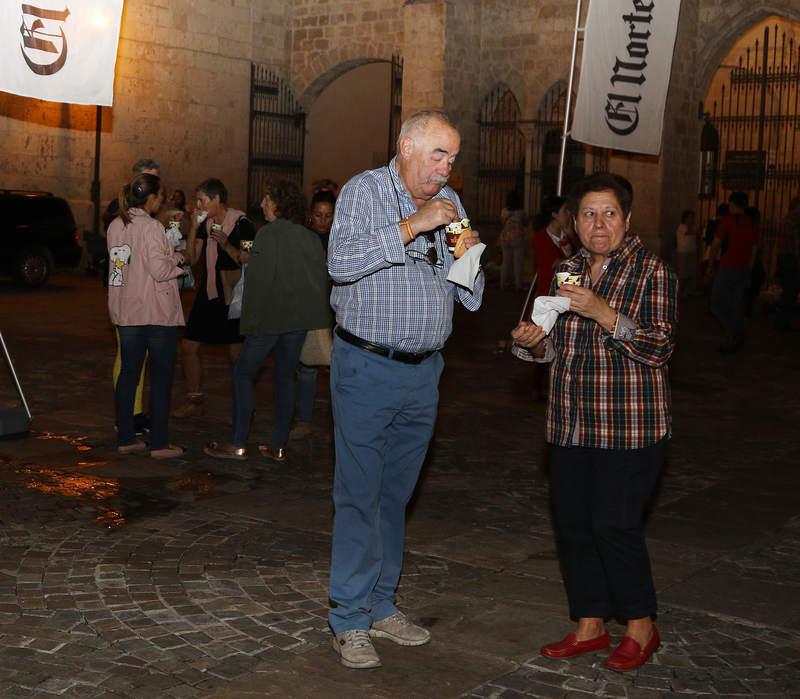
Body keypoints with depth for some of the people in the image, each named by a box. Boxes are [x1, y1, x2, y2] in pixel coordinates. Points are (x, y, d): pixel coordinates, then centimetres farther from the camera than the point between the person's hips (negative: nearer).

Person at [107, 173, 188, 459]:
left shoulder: (115, 226, 7)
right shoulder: (151, 227, -15)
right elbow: (159, 270, -20)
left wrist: (170, 256, 11)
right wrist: (177, 260, -1)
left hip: (125, 312, 7)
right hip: (157, 313, -7)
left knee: (128, 374, 12)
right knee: (161, 379, 2)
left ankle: (125, 438, 16)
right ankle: (159, 443, 5)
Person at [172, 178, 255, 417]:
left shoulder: (241, 224, -11)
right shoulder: (205, 223, 9)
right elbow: (192, 258, 6)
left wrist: (226, 245, -24)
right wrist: (194, 226, -2)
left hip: (232, 296, -7)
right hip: (208, 293, 7)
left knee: (237, 353, -2)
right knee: (188, 346, 7)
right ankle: (195, 401, 20)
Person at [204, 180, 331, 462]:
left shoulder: (269, 233, -10)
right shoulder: (311, 237, 8)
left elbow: (259, 277, -15)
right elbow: (321, 276, 10)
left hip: (271, 317, -6)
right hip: (299, 318, 6)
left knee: (243, 374, 5)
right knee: (285, 377, 13)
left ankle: (238, 444, 3)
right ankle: (278, 445, 14)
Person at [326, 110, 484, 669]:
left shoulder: (450, 204, 12)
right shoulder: (365, 191, -5)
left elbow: (470, 298, 13)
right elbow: (341, 263, -22)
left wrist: (470, 256, -7)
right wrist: (411, 225, -22)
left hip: (424, 372, 5)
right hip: (367, 368, -5)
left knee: (395, 495, 13)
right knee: (359, 495, -2)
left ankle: (382, 606, 24)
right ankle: (349, 619, 6)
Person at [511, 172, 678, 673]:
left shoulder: (652, 272, -6)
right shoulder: (568, 270, 13)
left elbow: (660, 347, -15)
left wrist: (603, 312, -25)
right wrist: (536, 340, 0)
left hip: (630, 426, -6)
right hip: (571, 425, 6)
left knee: (615, 527, -8)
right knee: (573, 524, 8)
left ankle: (642, 627, 13)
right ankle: (590, 625, 23)